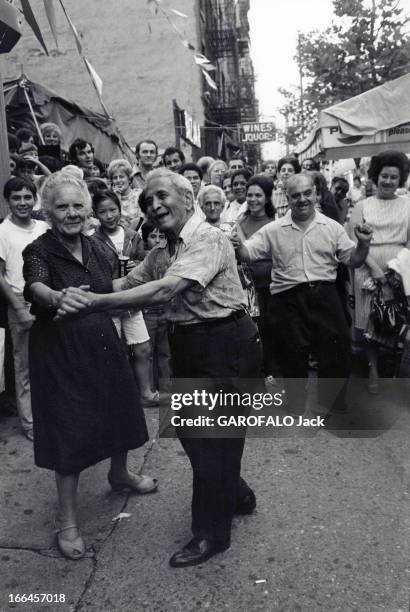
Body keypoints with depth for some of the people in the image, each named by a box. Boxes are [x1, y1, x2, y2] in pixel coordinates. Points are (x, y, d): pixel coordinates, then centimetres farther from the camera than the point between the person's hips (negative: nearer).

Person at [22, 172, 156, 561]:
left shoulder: (94, 250, 5)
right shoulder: (39, 251, -12)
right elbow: (35, 286, -35)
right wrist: (57, 297, -54)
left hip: (102, 344, 6)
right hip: (61, 353, -6)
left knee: (117, 412, 17)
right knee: (70, 430, 0)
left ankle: (119, 474, 46)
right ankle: (66, 519, 18)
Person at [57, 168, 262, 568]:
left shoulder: (209, 240, -20)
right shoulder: (161, 254, 9)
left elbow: (164, 291, -31)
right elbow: (126, 285, 8)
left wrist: (93, 302, -34)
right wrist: (79, 300, -7)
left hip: (225, 344, -9)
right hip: (188, 344, 9)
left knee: (214, 435, 3)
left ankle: (212, 532, 24)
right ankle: (235, 495, 43)